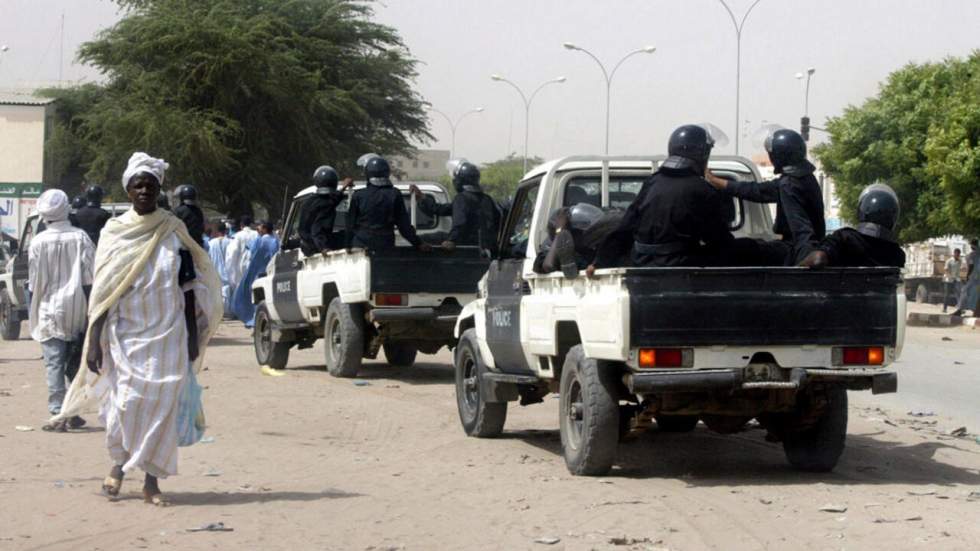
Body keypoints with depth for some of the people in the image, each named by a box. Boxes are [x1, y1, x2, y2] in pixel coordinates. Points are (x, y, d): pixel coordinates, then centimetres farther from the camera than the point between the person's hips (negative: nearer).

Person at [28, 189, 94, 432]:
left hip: (50, 311, -2)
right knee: (75, 363, 14)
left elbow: (34, 283, -3)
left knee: (54, 363, -1)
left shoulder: (38, 242, -8)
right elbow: (90, 277, -4)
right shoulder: (80, 237, -5)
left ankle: (58, 414, -8)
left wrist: (34, 313, 8)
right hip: (77, 310, 2)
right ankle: (73, 413, 19)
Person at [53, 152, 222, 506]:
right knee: (126, 401, -8)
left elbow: (188, 287, 5)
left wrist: (193, 337, 1)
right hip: (126, 334, 0)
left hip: (168, 334, 1)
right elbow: (102, 291, 2)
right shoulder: (114, 232, 2)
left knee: (162, 403, -4)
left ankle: (152, 480, 5)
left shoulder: (174, 232, 4)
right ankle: (119, 463, 17)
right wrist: (94, 341, -3)